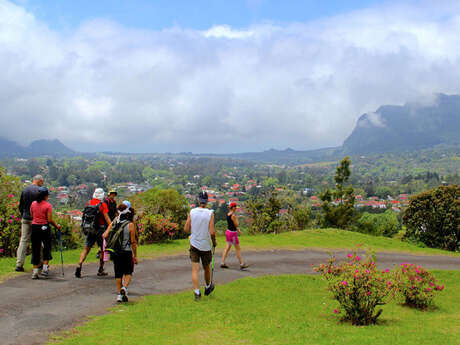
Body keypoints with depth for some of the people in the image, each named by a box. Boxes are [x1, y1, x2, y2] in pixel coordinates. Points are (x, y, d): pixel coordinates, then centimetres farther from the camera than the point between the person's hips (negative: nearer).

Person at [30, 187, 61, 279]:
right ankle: (45, 267, 5)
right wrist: (57, 226, 3)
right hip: (44, 227, -4)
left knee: (35, 249, 8)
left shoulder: (33, 204, 4)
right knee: (47, 247, 12)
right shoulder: (48, 205, -9)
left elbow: (31, 216, 8)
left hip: (34, 227, 4)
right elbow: (50, 220, -11)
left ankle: (35, 271, 7)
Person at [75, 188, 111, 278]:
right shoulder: (102, 205, -10)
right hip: (100, 229, -4)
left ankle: (79, 265, -15)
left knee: (86, 249, 6)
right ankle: (100, 270, 17)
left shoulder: (88, 203, 5)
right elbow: (107, 218, -14)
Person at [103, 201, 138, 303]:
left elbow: (105, 235, -1)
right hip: (127, 252, -3)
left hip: (115, 252, 3)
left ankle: (119, 294, 13)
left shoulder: (114, 222, 0)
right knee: (128, 272, 14)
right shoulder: (130, 225, -11)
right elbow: (133, 242, -9)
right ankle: (124, 287, -9)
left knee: (118, 273, 12)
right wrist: (135, 256, -1)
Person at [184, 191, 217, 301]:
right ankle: (208, 288, 38)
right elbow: (212, 232, -16)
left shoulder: (192, 212, -6)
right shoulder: (210, 214, -12)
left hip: (194, 245, 1)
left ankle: (197, 293, -7)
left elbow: (186, 229, -3)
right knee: (207, 268, 18)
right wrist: (214, 242, 2)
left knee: (195, 270, 2)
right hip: (206, 246, -1)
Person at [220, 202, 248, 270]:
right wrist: (236, 218, -6)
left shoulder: (228, 214, 7)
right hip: (233, 233, -9)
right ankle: (241, 264, 9)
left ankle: (222, 263, 11)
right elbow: (236, 225, -15)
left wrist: (238, 230, 20)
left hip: (228, 231, 9)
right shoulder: (233, 215, -20)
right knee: (238, 249, 2)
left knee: (227, 248, 12)